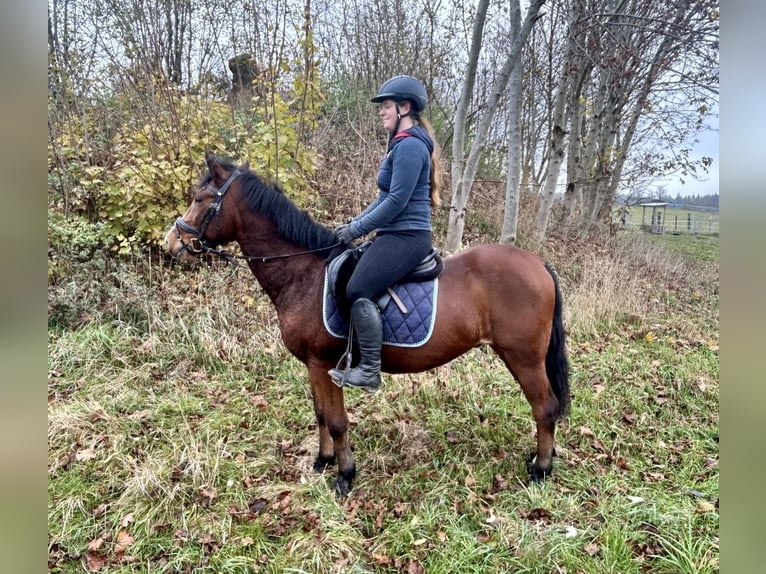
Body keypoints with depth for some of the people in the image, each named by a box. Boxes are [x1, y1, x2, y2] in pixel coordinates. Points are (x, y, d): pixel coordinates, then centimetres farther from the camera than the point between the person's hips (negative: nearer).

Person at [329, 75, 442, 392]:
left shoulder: (410, 146, -14)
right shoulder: (402, 144, 19)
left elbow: (397, 201, -21)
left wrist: (357, 229, -13)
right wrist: (354, 223, 12)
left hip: (406, 236, -11)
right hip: (397, 235, 11)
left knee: (359, 290, -21)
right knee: (342, 277, 13)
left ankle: (369, 372, -13)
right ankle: (359, 360, 18)